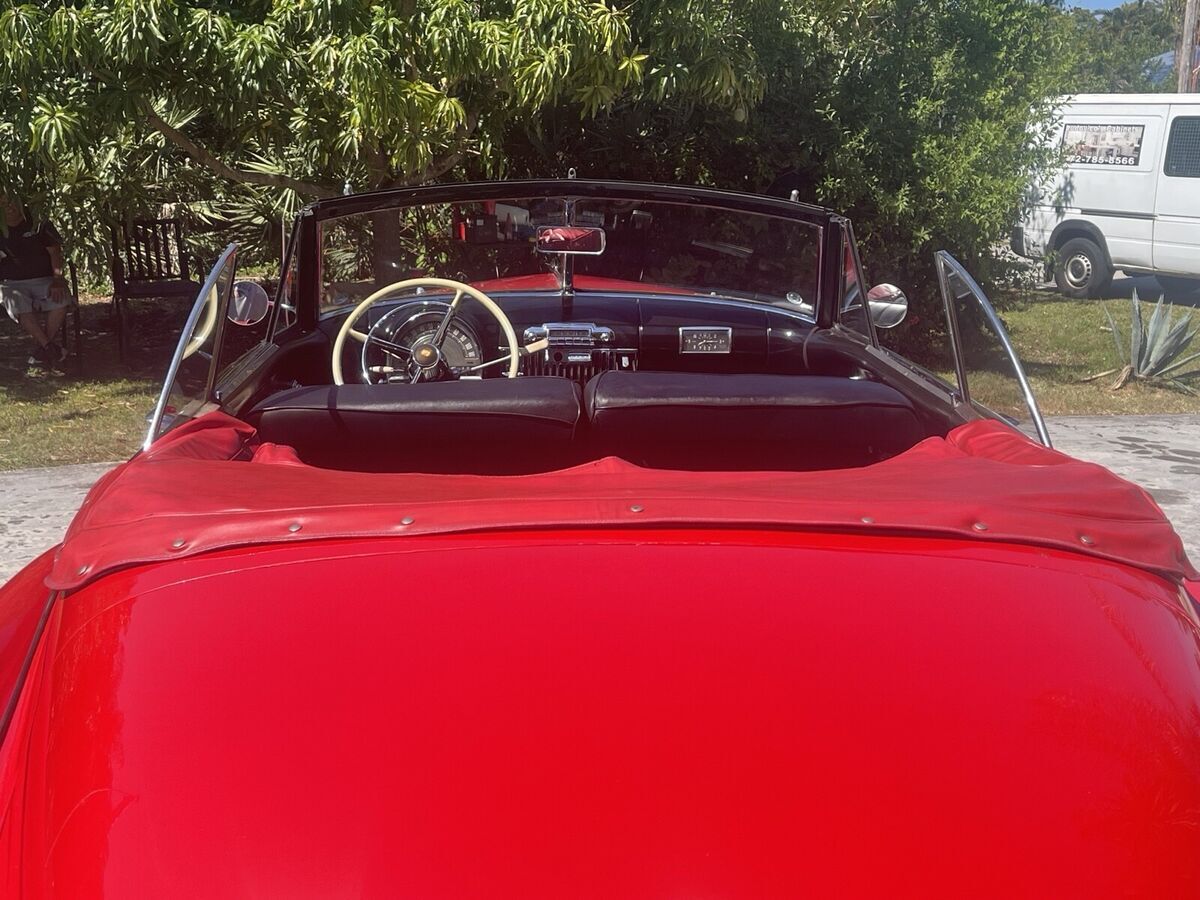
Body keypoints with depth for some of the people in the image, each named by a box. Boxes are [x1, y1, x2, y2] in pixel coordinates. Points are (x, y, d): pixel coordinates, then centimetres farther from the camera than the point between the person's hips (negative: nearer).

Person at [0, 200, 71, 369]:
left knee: (60, 298, -32)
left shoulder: (39, 225, 7)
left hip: (44, 279, 0)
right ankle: (50, 348, -28)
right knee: (19, 307, -35)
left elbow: (54, 252, -1)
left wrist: (57, 279, -15)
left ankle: (43, 348, -18)